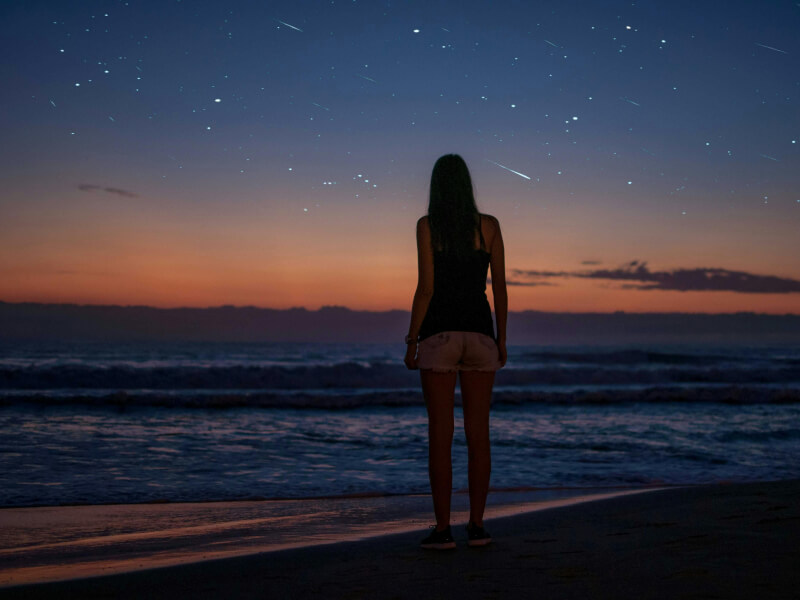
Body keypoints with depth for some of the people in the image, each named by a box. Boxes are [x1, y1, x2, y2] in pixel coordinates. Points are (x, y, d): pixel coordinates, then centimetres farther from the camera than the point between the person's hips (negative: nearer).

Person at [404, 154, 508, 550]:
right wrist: (501, 339, 13)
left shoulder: (427, 226, -3)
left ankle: (443, 529, -1)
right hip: (479, 334, 3)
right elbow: (500, 288, 5)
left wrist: (412, 340, -2)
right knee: (478, 433, 7)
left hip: (439, 335, -2)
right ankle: (476, 526, 8)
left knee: (440, 435, 0)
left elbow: (426, 288, -8)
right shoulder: (489, 226, 5)